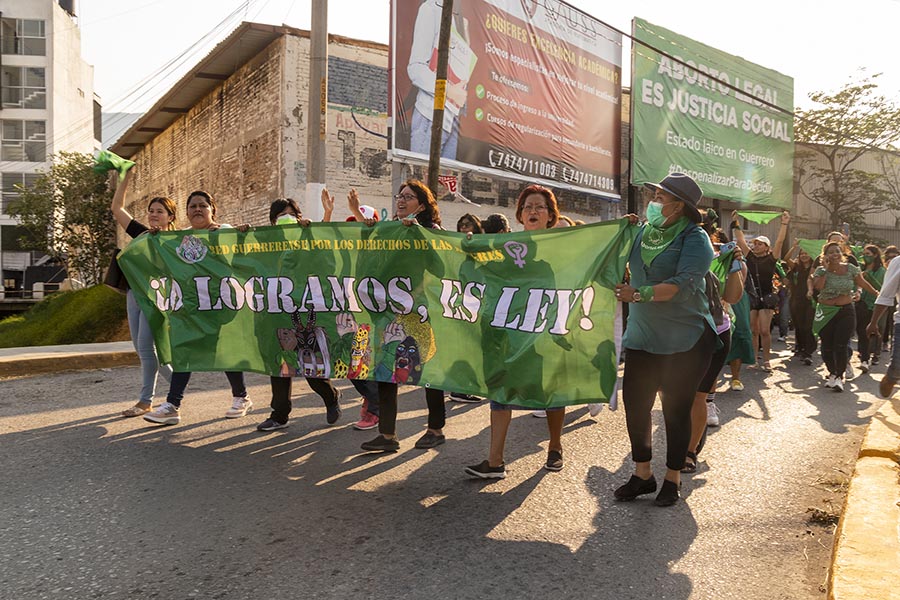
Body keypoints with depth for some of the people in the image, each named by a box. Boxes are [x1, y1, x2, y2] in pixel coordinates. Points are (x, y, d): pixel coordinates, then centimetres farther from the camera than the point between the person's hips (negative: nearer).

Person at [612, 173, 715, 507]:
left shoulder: (695, 238, -9)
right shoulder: (643, 232, 9)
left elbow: (683, 285, -23)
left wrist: (638, 294, -26)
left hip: (685, 341, -5)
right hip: (642, 337, 6)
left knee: (676, 410, 5)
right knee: (634, 404, 6)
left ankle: (673, 478, 24)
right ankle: (642, 474, 24)